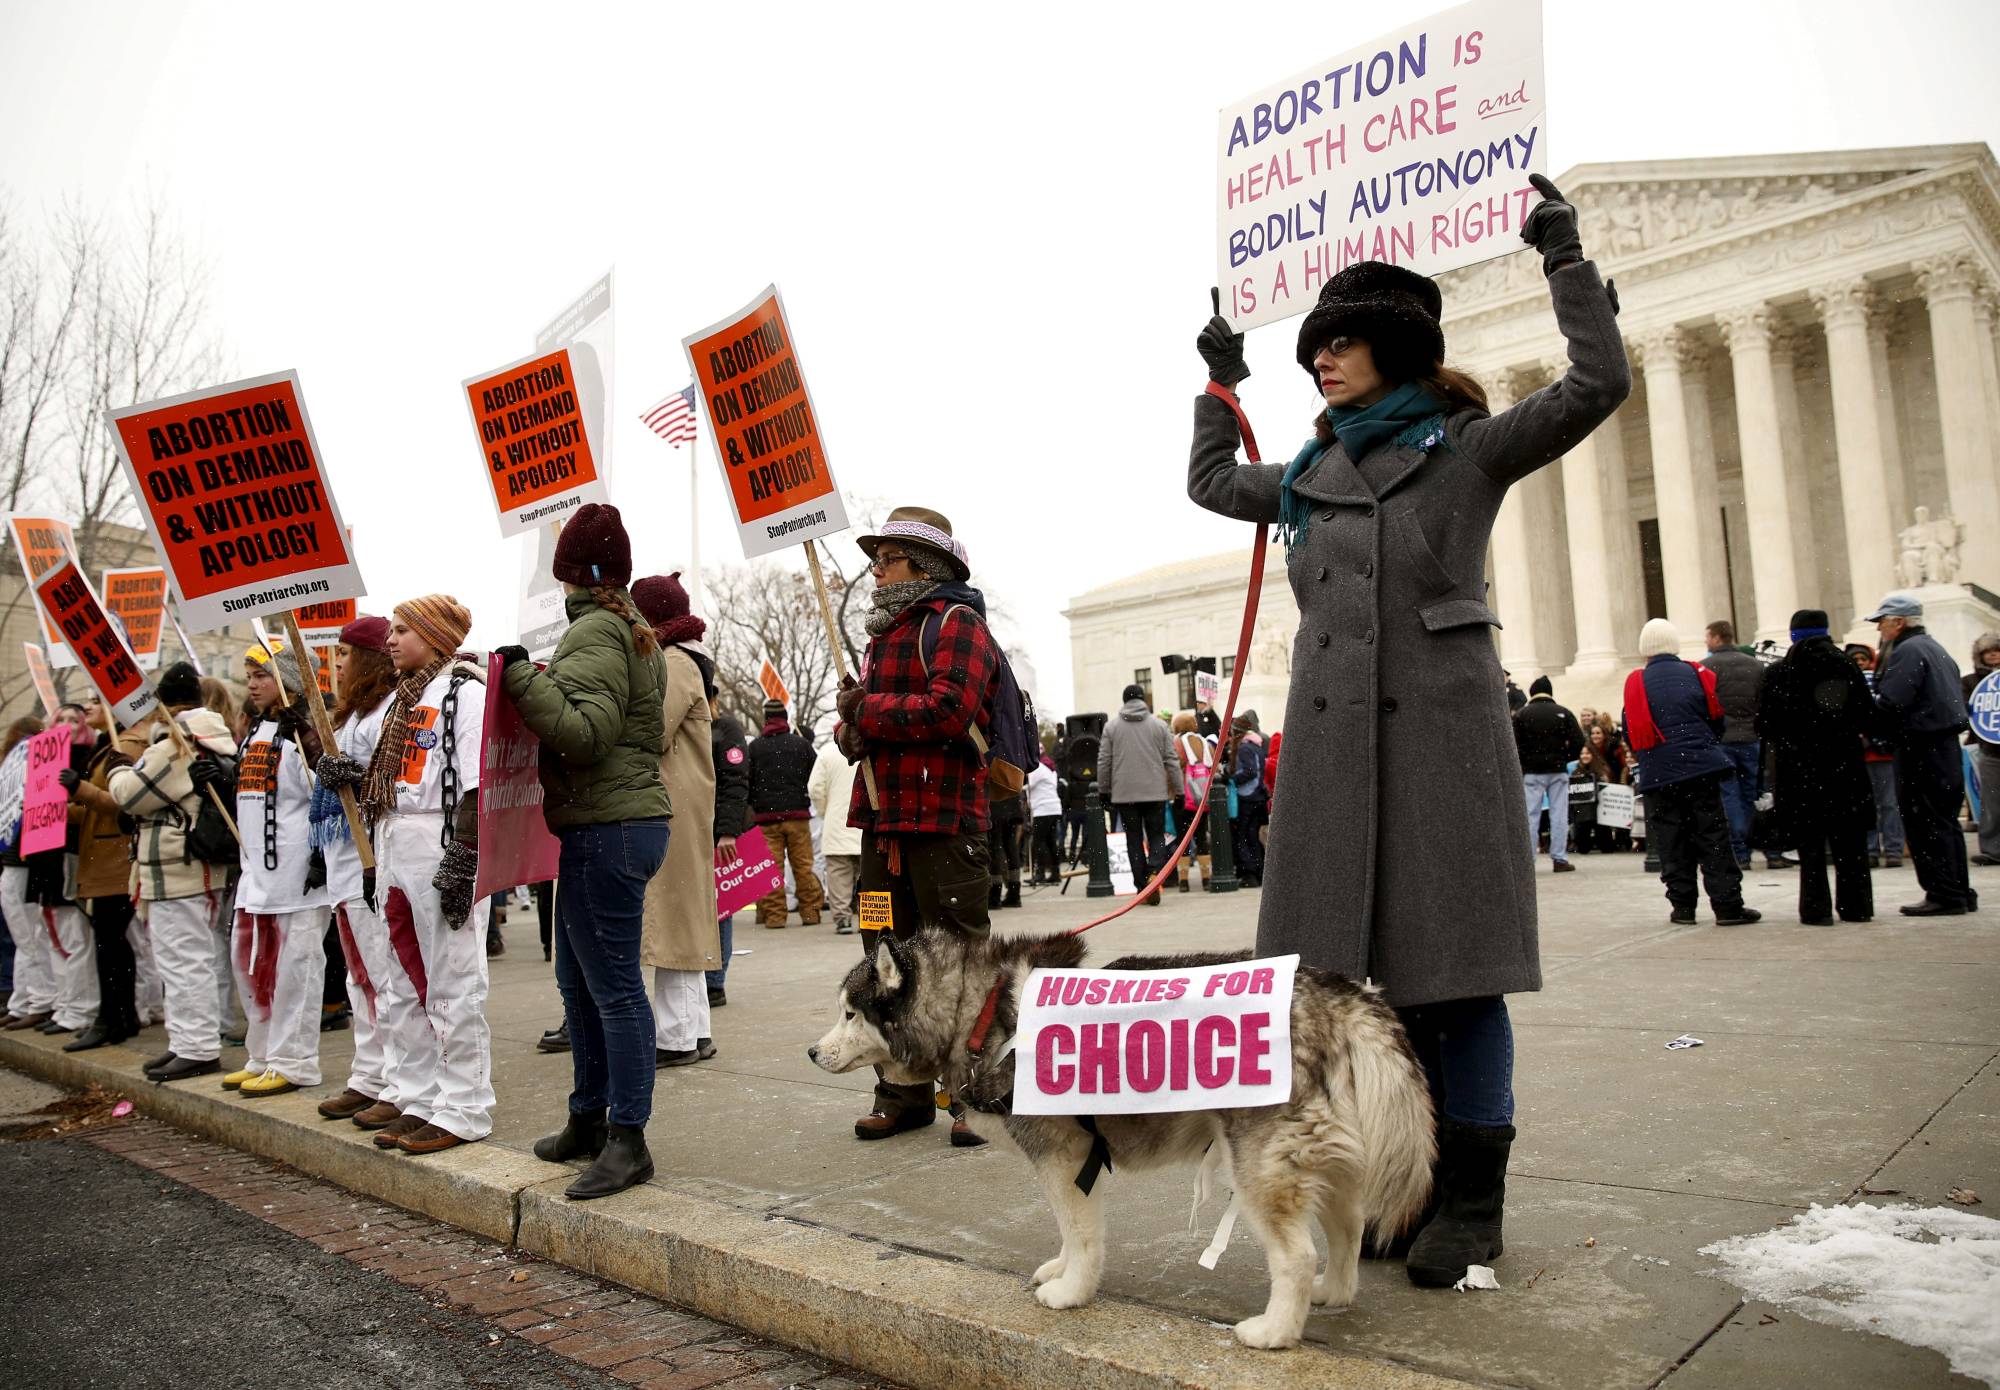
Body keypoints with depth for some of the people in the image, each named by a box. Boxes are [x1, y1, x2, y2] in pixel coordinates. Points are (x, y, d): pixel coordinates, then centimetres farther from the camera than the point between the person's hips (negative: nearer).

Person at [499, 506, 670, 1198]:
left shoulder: (596, 632, -12)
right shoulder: (632, 629, 19)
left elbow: (585, 731, -25)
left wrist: (523, 675, -19)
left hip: (608, 829, -11)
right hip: (614, 824, 11)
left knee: (614, 987, -6)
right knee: (579, 982, 18)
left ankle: (627, 1139, 1)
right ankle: (588, 1120, 28)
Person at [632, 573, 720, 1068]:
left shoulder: (674, 664, -10)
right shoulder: (675, 660, 23)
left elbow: (652, 734, -18)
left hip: (672, 808, -10)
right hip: (677, 806, 10)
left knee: (671, 916, -8)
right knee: (680, 917, 11)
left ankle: (675, 1036, -5)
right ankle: (694, 1031, 16)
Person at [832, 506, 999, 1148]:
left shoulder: (955, 621, -5)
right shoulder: (885, 634, 24)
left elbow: (949, 709, -21)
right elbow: (865, 714, 26)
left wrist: (866, 709, -11)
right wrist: (849, 731, 2)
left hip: (944, 821, -9)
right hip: (882, 822, 9)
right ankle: (903, 1092, 21)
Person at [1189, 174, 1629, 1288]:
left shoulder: (1467, 449, 5)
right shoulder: (1313, 473, 18)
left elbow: (1599, 384, -5)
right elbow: (1209, 483, 34)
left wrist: (1567, 259, 0)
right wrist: (1221, 381, 34)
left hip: (1439, 724, -5)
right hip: (1334, 733, 5)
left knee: (1451, 966, -2)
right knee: (1362, 967, 5)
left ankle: (1474, 1199, 9)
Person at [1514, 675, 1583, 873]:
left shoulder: (1522, 714, 1)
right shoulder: (1563, 713, 2)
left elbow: (1515, 745, -5)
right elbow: (1578, 741, -4)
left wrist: (1524, 763, 6)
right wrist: (1564, 758, 9)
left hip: (1532, 772, 0)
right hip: (1558, 771, 1)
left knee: (1530, 815, 1)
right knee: (1559, 815, 4)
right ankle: (1560, 859, 4)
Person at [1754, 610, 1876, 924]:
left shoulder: (1776, 674, -6)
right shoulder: (1846, 665, -1)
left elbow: (1763, 725, -5)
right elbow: (1868, 717, 0)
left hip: (1799, 768, -2)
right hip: (1844, 765, 2)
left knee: (1810, 842, 3)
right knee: (1850, 840, 11)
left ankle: (1817, 909, 2)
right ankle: (1857, 906, 15)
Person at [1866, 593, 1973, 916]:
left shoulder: (1908, 651, -12)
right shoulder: (1935, 649, 19)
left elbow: (1890, 702, -23)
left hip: (1921, 750, -10)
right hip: (1946, 744, 10)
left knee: (1924, 824, -6)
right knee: (1945, 822, 14)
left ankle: (1943, 895, -4)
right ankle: (1960, 892, 19)